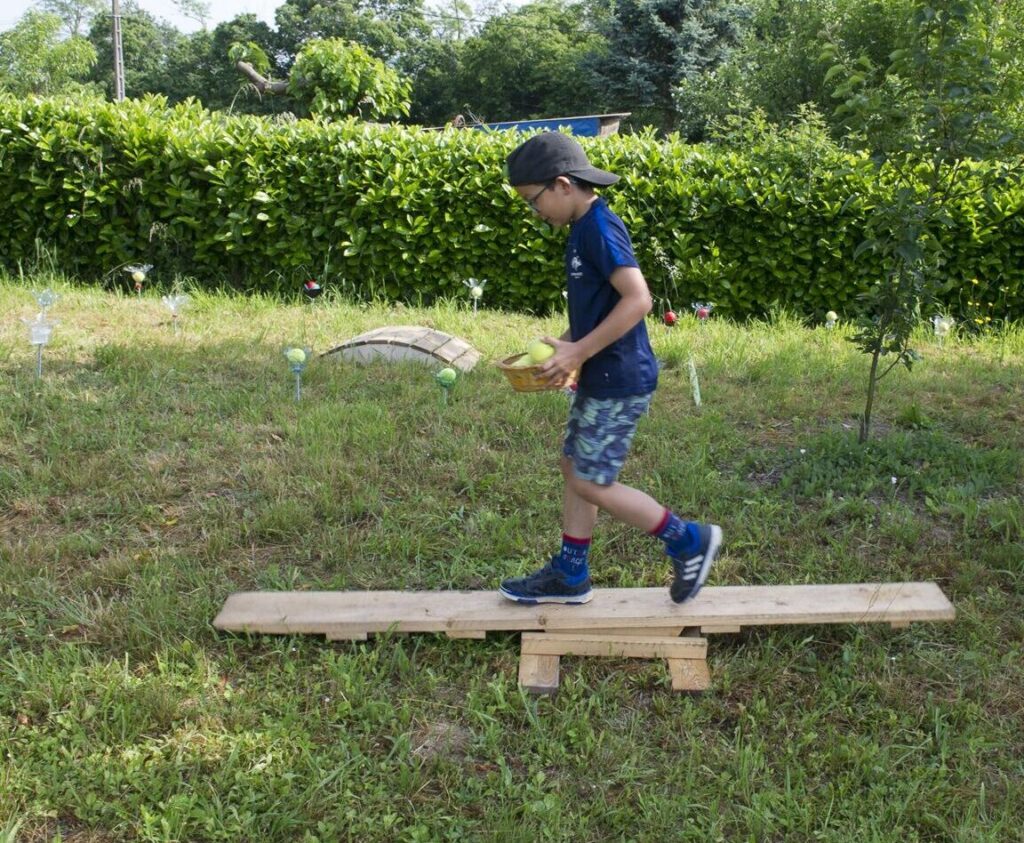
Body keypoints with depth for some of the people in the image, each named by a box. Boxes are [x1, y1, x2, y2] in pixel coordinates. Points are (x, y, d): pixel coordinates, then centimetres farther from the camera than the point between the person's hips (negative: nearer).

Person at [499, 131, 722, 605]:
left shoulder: (599, 229, -18)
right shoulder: (584, 230, 11)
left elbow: (638, 300, -27)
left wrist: (578, 353, -25)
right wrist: (561, 347, 9)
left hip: (619, 383, -10)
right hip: (599, 379, 10)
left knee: (592, 484, -3)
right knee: (575, 469, 15)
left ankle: (689, 541, 11)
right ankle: (569, 575, 26)